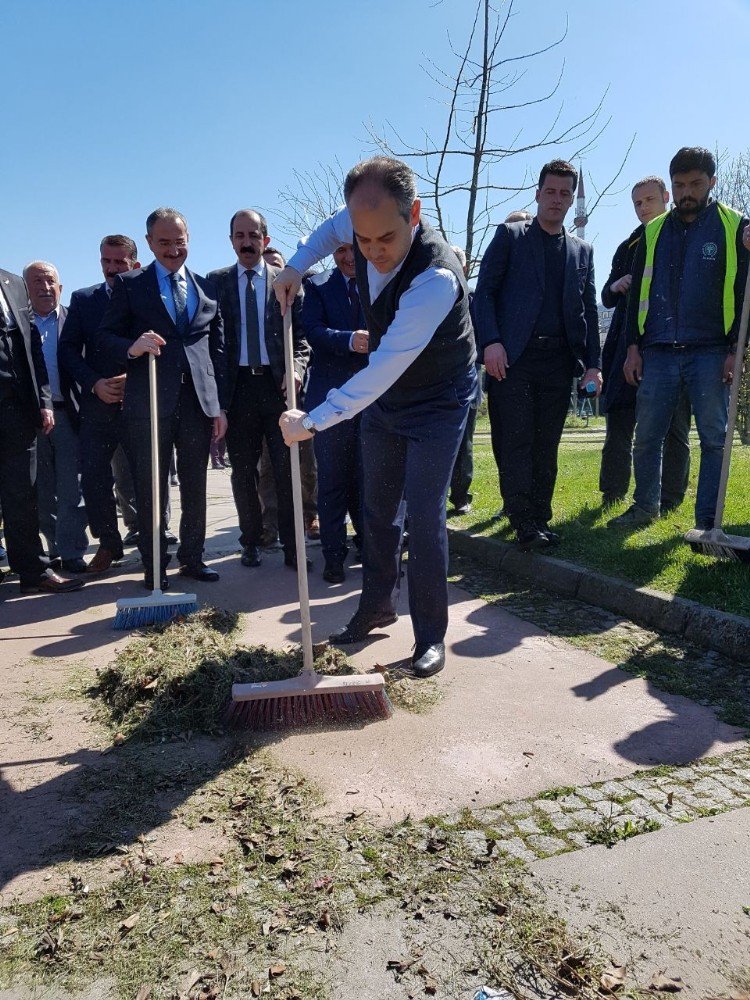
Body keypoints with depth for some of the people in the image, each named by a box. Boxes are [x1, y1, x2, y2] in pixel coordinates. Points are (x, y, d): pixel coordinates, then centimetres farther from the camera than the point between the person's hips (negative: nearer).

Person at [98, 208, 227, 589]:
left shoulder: (207, 287, 15)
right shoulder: (129, 285, 7)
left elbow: (218, 349, 12)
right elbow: (106, 337, 2)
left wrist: (221, 405, 7)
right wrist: (132, 347, -21)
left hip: (199, 399, 3)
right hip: (149, 400, -2)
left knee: (195, 486, 8)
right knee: (151, 489, 3)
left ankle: (192, 556, 22)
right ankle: (154, 565, 14)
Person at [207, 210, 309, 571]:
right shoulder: (216, 281, 9)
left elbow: (300, 335, 5)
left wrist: (297, 367, -13)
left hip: (277, 384, -1)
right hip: (238, 385, 1)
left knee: (286, 469, 0)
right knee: (243, 470, 8)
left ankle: (291, 545, 9)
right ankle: (251, 541, 22)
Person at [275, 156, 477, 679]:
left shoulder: (436, 277, -36)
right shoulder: (364, 224, -15)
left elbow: (384, 368, -37)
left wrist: (312, 422, -33)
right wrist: (297, 265, -5)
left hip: (438, 401, -6)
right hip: (382, 394, 7)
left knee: (424, 514, -9)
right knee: (379, 507, 14)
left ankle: (431, 635, 8)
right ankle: (377, 606, 33)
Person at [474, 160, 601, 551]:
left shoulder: (582, 250, 19)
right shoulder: (510, 235, 8)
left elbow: (589, 310, 16)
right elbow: (484, 291, 0)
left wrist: (593, 364, 5)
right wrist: (491, 342, -14)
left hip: (558, 360, 4)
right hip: (513, 357, -3)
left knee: (546, 446, 5)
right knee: (516, 443, -6)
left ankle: (540, 519, 12)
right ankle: (524, 523, -2)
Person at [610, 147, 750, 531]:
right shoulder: (654, 231, 12)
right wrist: (633, 347, 6)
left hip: (710, 353, -2)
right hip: (658, 353, 2)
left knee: (714, 437, -1)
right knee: (646, 436, 4)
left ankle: (707, 520, 7)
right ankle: (645, 506, 22)